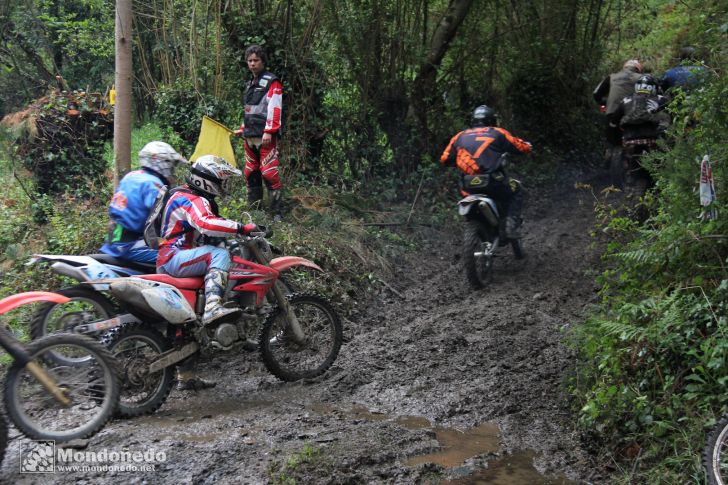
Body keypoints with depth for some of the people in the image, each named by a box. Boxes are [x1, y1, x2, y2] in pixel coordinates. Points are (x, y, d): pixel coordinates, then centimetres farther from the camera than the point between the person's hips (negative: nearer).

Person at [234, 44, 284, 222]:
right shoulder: (250, 84, 20)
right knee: (251, 172, 11)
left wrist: (268, 132, -22)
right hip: (250, 136, 8)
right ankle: (253, 206, 21)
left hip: (266, 136, -8)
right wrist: (243, 128, 25)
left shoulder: (272, 82, -6)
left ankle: (275, 211, -8)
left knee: (269, 173, -13)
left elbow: (274, 108, -15)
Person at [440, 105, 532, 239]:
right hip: (493, 182, -3)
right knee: (516, 192, 23)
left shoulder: (460, 136, 17)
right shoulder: (497, 133, 10)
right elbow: (524, 147, 11)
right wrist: (527, 145, 35)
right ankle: (511, 226, 5)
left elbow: (444, 159, 17)